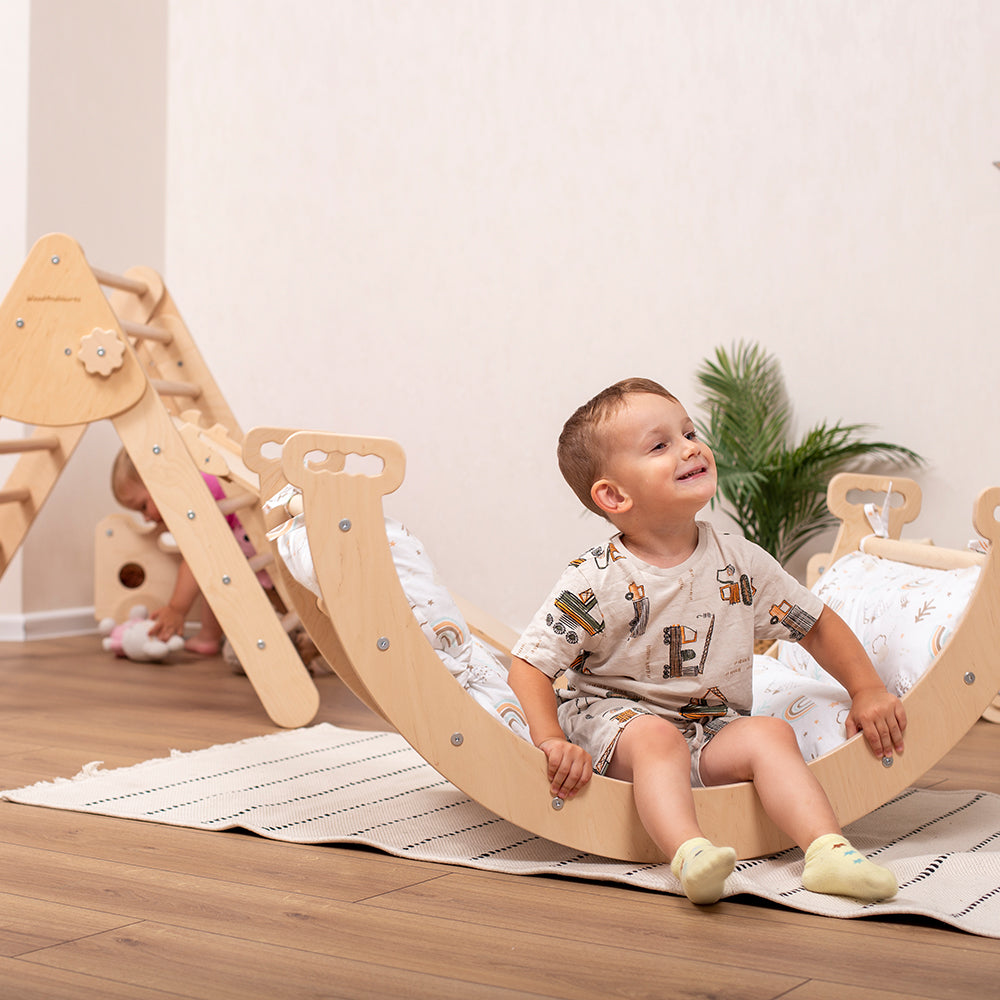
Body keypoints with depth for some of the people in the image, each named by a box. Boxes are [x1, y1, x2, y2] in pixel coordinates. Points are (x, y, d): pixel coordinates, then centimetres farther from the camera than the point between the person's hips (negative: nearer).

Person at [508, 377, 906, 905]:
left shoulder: (739, 562, 0)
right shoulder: (596, 582, -12)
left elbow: (816, 624, 11)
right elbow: (530, 665, -13)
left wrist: (867, 690, 1)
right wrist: (553, 742, -27)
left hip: (715, 733, 4)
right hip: (617, 719, -3)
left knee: (769, 733, -23)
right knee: (657, 738, -33)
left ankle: (828, 851, -36)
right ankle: (689, 854, -53)